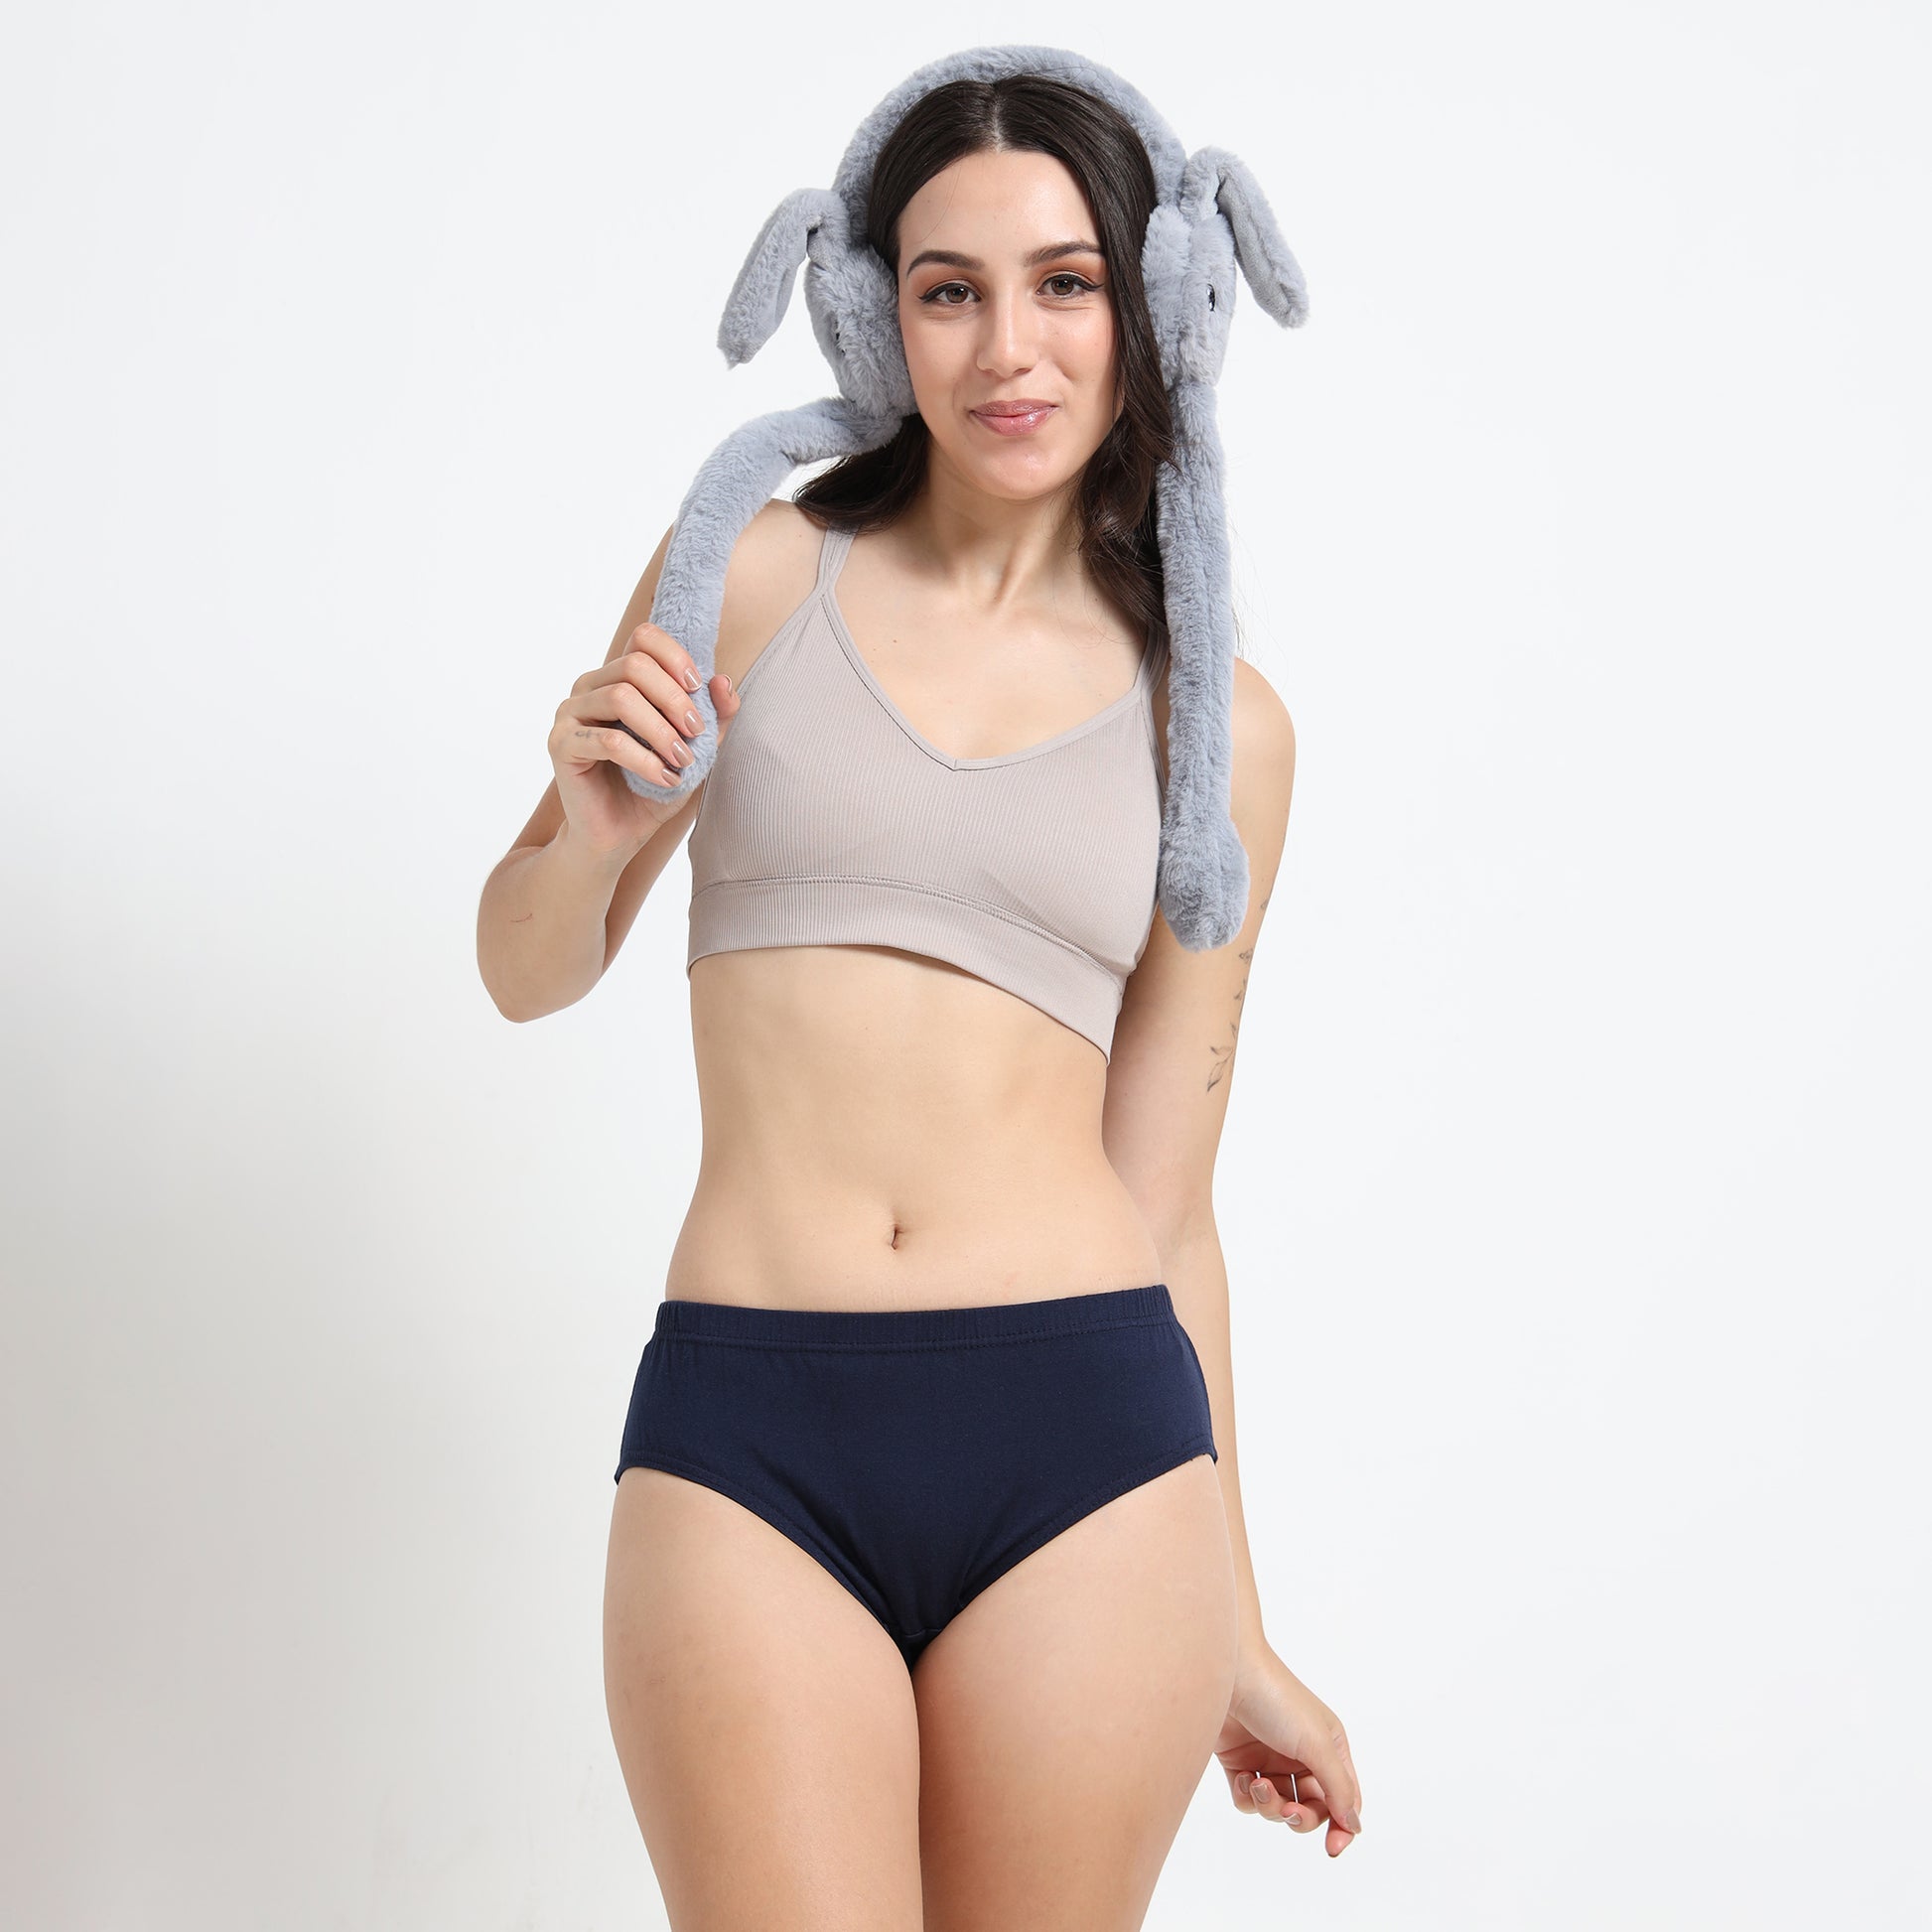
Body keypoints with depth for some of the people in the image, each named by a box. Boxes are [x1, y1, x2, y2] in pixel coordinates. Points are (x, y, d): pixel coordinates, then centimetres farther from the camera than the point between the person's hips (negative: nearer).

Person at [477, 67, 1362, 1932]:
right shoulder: (752, 572, 6)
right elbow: (527, 973, 12)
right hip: (746, 1442, -1)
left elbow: (1164, 1202, 10)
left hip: (1083, 1442, 1)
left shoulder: (1218, 721, 7)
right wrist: (591, 824, -10)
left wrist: (1236, 1633, 12)